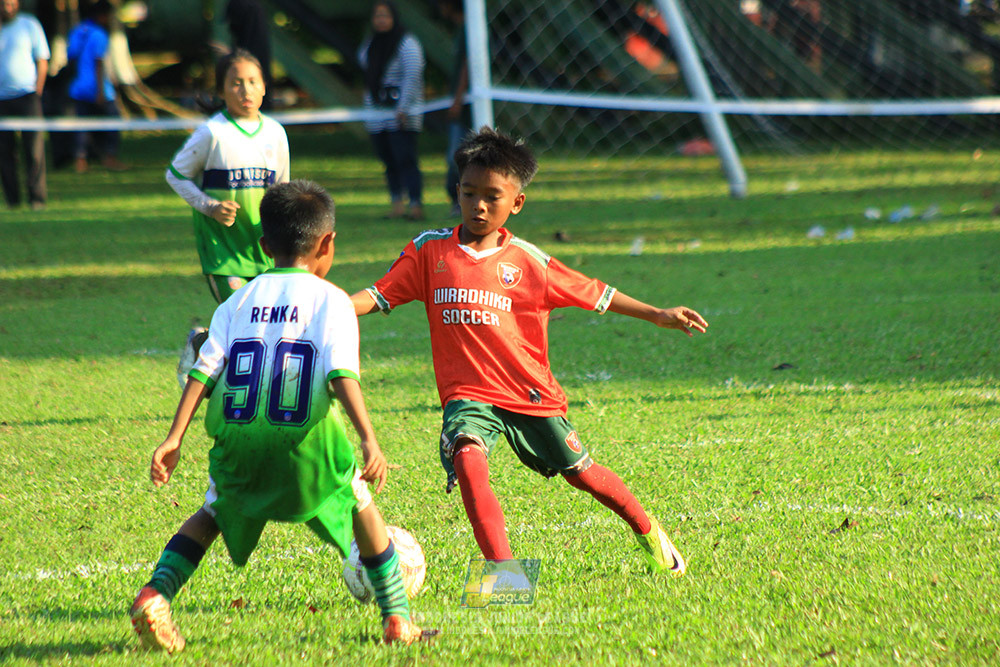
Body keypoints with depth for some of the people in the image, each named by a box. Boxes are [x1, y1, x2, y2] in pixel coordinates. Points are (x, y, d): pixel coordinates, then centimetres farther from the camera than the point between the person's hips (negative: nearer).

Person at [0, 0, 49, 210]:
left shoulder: (29, 25, 5)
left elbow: (42, 62, 6)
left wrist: (37, 92, -1)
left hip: (26, 94, -2)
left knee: (34, 149, -8)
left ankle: (37, 198, -5)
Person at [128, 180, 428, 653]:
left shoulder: (239, 302, 14)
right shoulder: (331, 300, 3)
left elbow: (204, 371, 5)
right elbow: (342, 374, -11)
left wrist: (174, 440, 2)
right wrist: (369, 440, -17)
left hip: (237, 438, 3)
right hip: (305, 444, -3)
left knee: (211, 516, 26)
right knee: (359, 503, 22)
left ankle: (155, 593, 3)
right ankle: (397, 617, 22)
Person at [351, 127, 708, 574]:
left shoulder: (527, 261, 0)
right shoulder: (429, 251, 1)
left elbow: (593, 294, 8)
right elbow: (379, 295, 1)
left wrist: (657, 315, 8)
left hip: (530, 392, 1)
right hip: (468, 394, -1)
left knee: (579, 472, 12)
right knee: (468, 460, -30)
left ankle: (646, 529, 39)